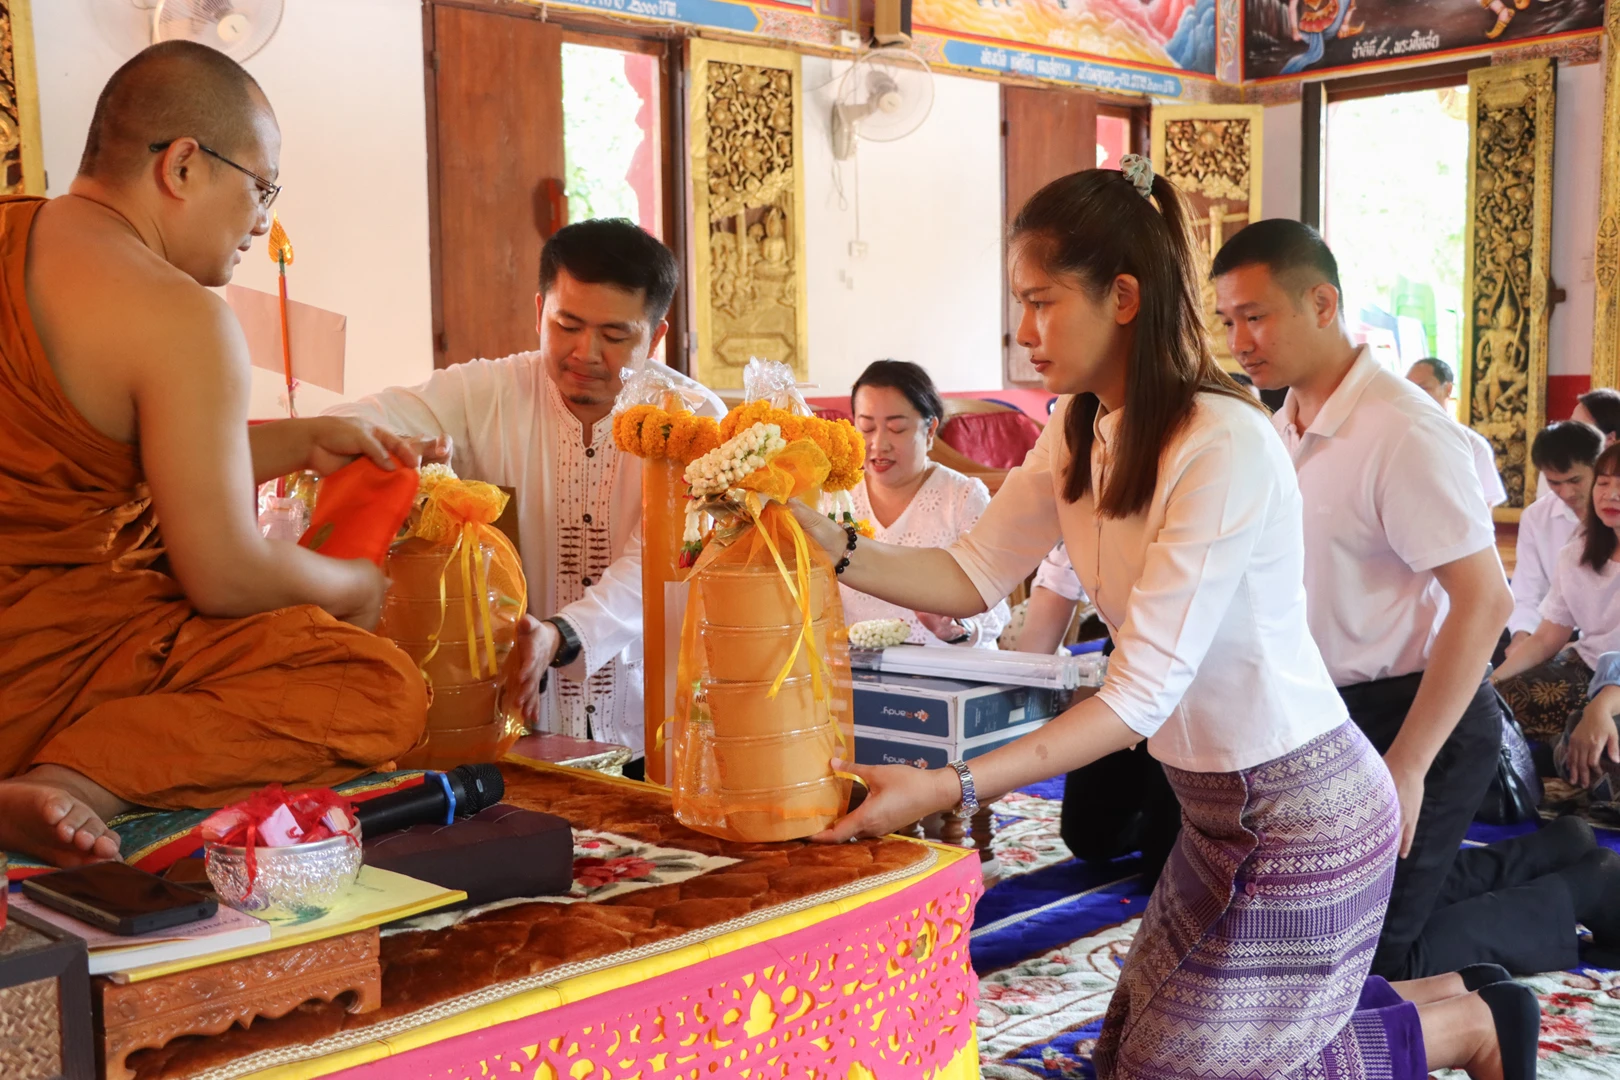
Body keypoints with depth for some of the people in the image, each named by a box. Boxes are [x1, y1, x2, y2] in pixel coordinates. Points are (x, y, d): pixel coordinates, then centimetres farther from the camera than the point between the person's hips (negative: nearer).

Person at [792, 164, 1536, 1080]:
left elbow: (1141, 694, -28)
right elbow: (975, 576, -2)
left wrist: (950, 788, -33)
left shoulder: (1226, 448, -27)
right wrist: (838, 550, -17)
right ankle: (1437, 1002, 28)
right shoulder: (1079, 430, -1)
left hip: (1304, 814, -8)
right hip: (1221, 803, 9)